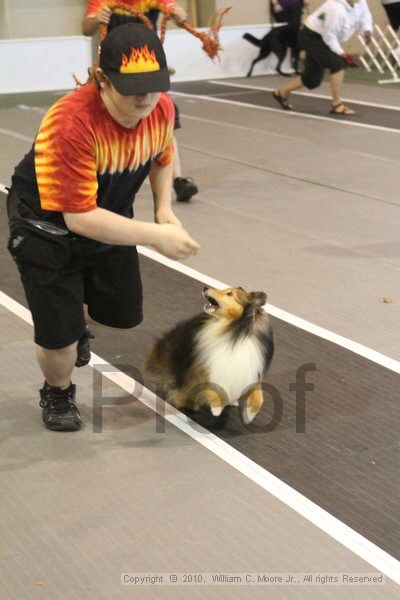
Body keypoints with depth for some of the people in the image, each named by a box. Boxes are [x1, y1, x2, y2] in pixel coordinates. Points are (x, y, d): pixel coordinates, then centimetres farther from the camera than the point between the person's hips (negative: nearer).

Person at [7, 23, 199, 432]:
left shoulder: (162, 109, -17)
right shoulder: (70, 125, -38)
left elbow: (161, 160, 7)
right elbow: (80, 217, -36)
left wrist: (164, 209, -10)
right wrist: (154, 236, -37)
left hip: (110, 219, 6)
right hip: (50, 226, -6)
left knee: (125, 315, 19)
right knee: (59, 337, -9)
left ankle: (74, 311, 55)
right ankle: (57, 394, 26)